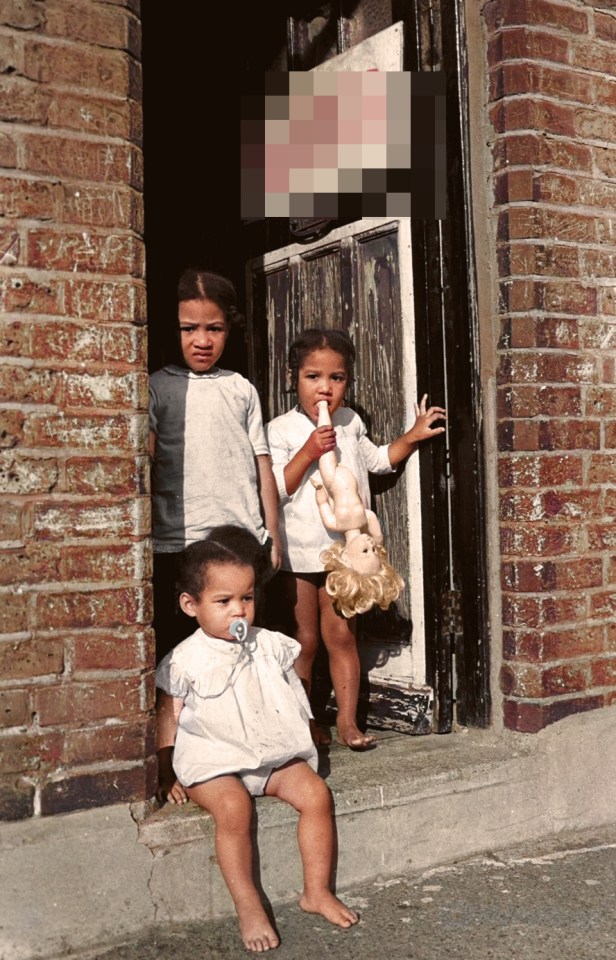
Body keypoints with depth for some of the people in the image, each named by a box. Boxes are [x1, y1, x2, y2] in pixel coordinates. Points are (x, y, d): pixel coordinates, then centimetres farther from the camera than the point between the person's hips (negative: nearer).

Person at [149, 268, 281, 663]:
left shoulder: (242, 389, 11)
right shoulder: (159, 388, 3)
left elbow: (263, 466, 11)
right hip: (178, 543, -2)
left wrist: (272, 533, 8)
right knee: (176, 649, 6)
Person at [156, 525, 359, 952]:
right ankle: (248, 906, -18)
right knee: (234, 807, -32)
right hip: (213, 760, -4)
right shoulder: (185, 661, -6)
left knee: (316, 793, -16)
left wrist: (302, 742, 11)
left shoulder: (271, 647, 5)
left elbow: (294, 701, 16)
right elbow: (168, 722, 0)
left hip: (275, 754, 4)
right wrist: (167, 775, 2)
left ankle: (317, 891, -2)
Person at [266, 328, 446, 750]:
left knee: (341, 635, 7)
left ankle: (347, 720, 14)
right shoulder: (281, 431, -8)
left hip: (345, 548, 4)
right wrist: (309, 452, -22)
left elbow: (377, 460, 25)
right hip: (299, 552, -3)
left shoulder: (351, 423, 8)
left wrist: (413, 436, 13)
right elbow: (274, 491, -15)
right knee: (304, 640, 6)